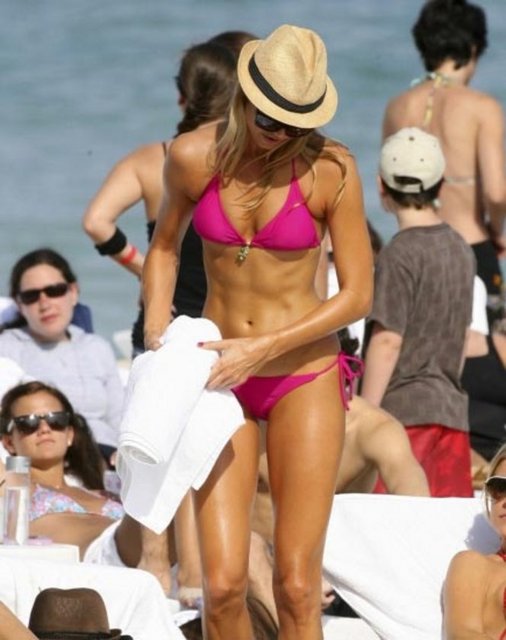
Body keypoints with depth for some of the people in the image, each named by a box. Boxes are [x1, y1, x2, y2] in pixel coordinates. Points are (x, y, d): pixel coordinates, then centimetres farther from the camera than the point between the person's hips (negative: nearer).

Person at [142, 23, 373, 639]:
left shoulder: (329, 170, -12)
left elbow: (357, 295, -8)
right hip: (220, 379, 2)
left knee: (296, 586, -6)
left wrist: (264, 348, -15)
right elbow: (164, 245, 15)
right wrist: (157, 334, 1)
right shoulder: (193, 156, -5)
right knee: (223, 584, -7)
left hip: (303, 378, -2)